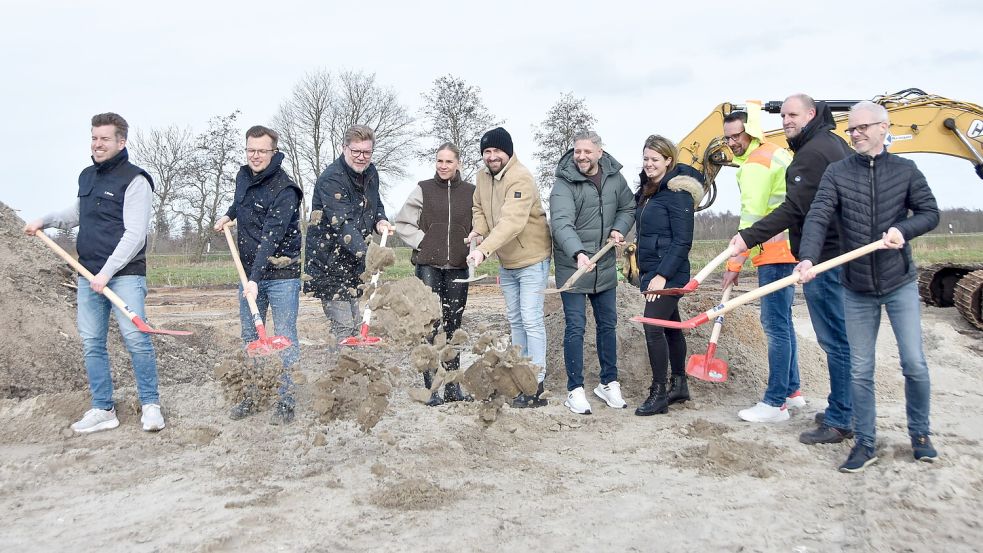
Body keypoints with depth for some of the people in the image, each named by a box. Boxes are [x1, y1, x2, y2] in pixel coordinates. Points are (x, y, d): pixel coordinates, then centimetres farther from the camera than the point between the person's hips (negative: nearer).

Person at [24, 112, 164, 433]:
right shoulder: (86, 176, 15)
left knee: (135, 337, -12)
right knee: (91, 342, 7)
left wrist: (107, 272, -19)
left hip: (125, 274, -7)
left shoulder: (135, 180, -9)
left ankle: (150, 405, 1)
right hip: (88, 274, 7)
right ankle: (103, 410, 15)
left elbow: (134, 235, -15)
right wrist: (45, 220, 16)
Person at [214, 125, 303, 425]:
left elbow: (271, 237, -25)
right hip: (249, 271, 7)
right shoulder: (243, 176, 7)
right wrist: (229, 214, 14)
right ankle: (251, 396, 23)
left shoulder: (285, 189, -16)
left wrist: (256, 279, -31)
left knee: (285, 339, -2)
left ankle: (285, 401, 7)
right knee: (250, 337, 12)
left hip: (281, 274, -7)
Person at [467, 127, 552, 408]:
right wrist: (478, 229, -7)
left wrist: (483, 249, -47)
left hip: (531, 259, -9)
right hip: (506, 262, 9)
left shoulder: (520, 179, -26)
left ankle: (537, 385, -4)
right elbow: (479, 207, 14)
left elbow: (512, 222, -37)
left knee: (531, 320, -10)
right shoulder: (483, 175, 1)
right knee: (515, 319, 16)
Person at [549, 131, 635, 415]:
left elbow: (628, 208, 15)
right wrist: (578, 253, -45)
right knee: (575, 328, -1)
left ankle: (609, 383, 28)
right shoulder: (564, 184, -16)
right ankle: (575, 389, 10)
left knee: (608, 325, 13)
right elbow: (561, 224, -30)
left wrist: (619, 229, -5)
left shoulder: (614, 177, 0)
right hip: (572, 267, -5)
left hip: (605, 267, 5)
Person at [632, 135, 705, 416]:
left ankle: (659, 394, -4)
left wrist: (662, 275, -21)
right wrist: (644, 269, 16)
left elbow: (682, 241, -18)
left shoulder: (677, 193, -14)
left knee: (653, 327, -12)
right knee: (670, 326, 15)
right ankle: (679, 385, 26)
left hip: (669, 274, -9)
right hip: (651, 270, 9)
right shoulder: (647, 190, 12)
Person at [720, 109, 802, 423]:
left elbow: (751, 217, -17)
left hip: (775, 254, -11)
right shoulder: (777, 154, 20)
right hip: (789, 248, 11)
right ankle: (791, 391, 25)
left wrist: (735, 262, -15)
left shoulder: (756, 163, -11)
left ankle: (775, 403, -7)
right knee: (782, 322, 17)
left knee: (775, 324, -10)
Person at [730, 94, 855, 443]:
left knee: (835, 340, -5)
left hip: (823, 259, -11)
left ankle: (839, 421, 2)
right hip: (841, 253, 11)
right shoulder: (835, 143, 17)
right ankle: (844, 410, 26)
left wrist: (750, 238, -22)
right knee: (842, 338, 16)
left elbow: (794, 209, -23)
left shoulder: (812, 153, -15)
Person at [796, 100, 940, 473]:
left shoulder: (905, 170, 0)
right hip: (857, 289, 0)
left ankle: (920, 434, 24)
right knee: (860, 371, 6)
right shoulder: (837, 173, -3)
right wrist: (808, 258, -32)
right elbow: (817, 218, -15)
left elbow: (930, 213, 2)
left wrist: (904, 229, -19)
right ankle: (865, 444, 18)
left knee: (914, 364, 1)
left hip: (900, 283, 0)